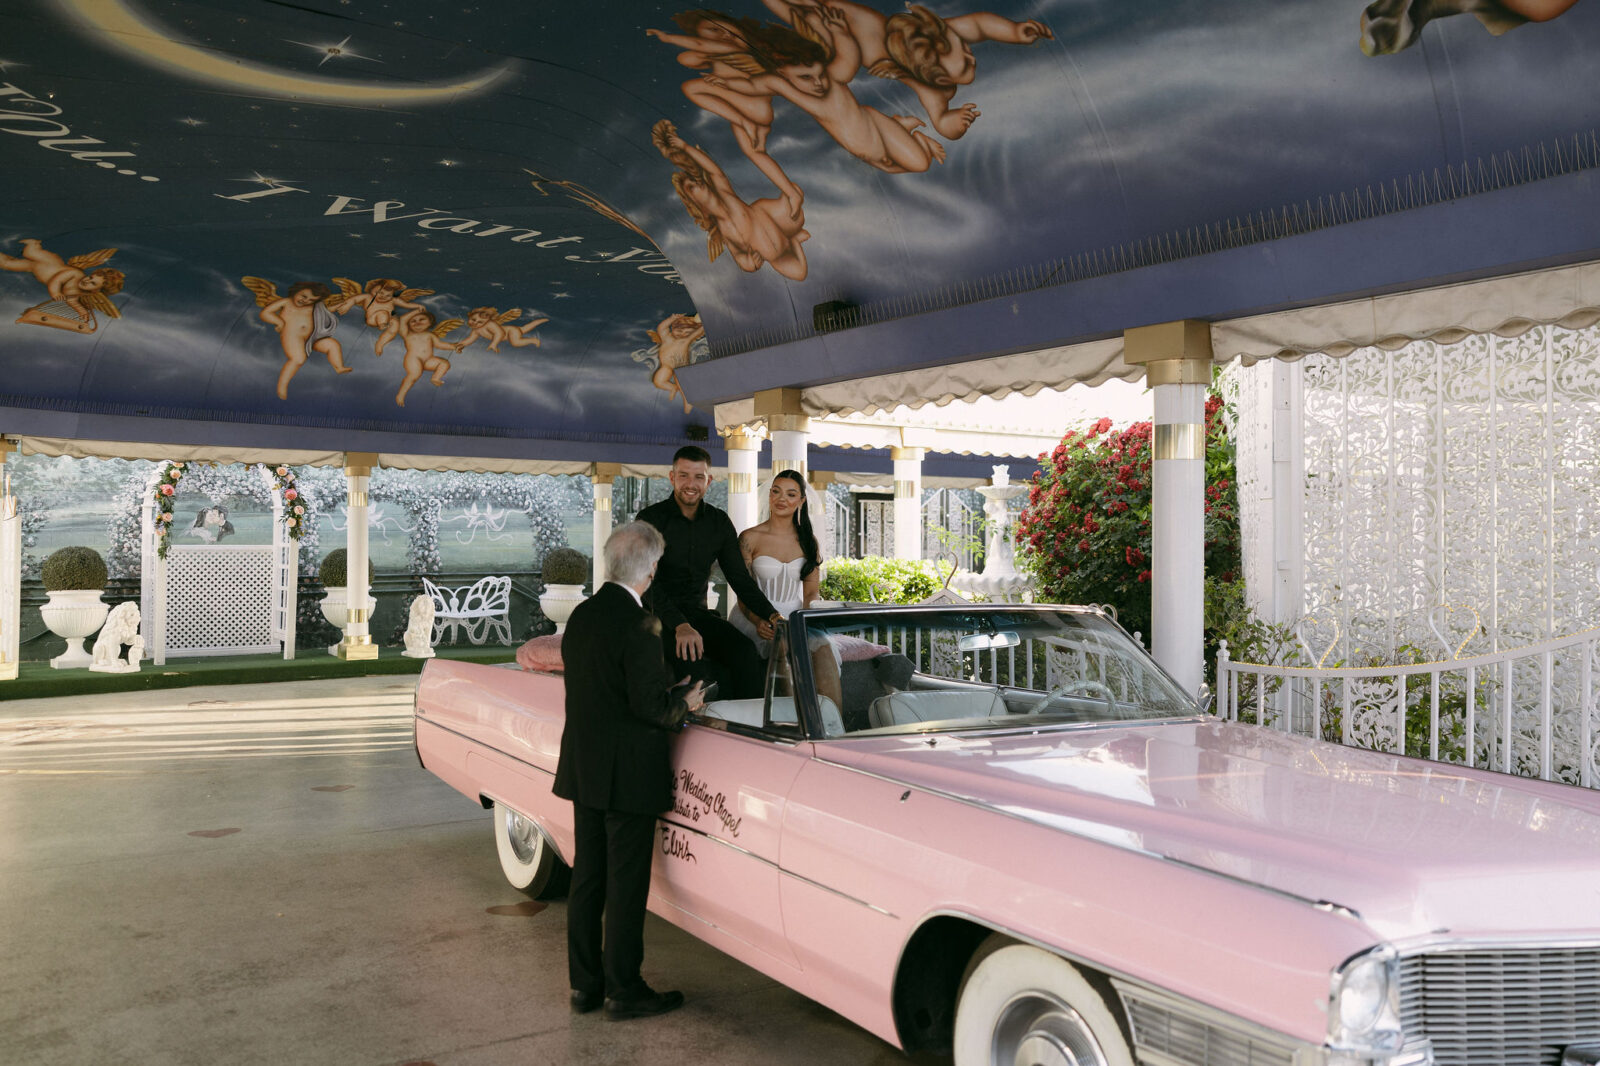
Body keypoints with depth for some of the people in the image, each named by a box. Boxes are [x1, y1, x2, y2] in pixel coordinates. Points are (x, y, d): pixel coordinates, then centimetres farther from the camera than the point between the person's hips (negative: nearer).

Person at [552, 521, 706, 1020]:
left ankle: (584, 984, 25)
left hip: (583, 769, 8)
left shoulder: (581, 615, 4)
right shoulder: (637, 624, -20)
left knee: (586, 877, 15)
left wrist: (668, 693, 14)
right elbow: (650, 705, -22)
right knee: (626, 885, 4)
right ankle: (623, 991, 14)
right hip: (627, 775, -8)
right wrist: (686, 702, -2)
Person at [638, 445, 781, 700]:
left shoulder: (719, 522, 8)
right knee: (691, 659, -34)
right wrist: (680, 626, -32)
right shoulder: (651, 518, -6)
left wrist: (771, 614, -7)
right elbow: (648, 583, -16)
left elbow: (740, 577, 11)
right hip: (659, 616, -4)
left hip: (697, 613, 4)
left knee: (745, 651, -25)